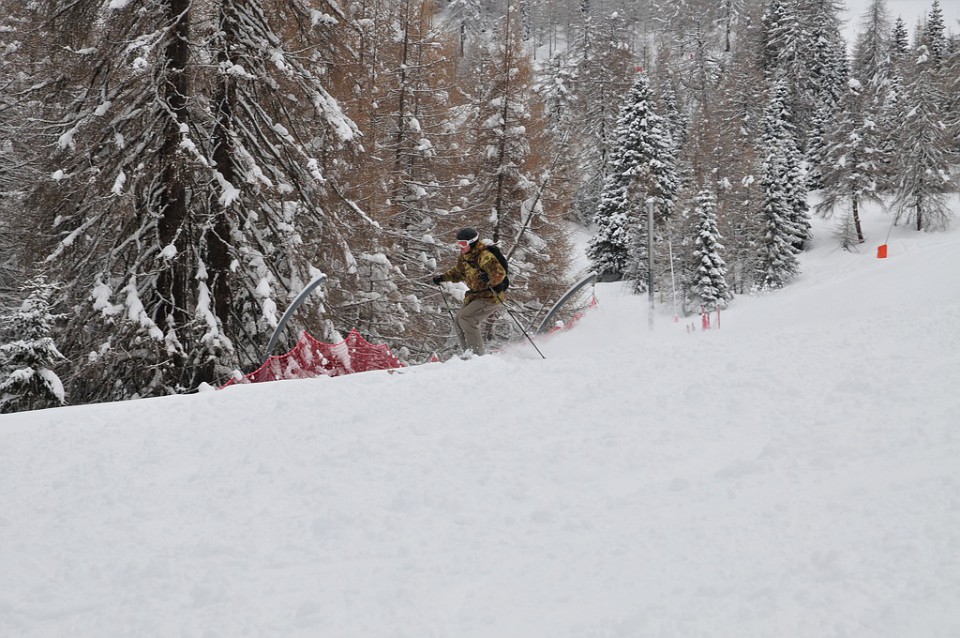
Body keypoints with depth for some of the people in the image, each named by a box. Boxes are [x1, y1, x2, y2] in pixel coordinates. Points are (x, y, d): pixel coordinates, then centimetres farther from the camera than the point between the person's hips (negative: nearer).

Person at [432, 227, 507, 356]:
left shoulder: (484, 257, -21)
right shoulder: (464, 257, 8)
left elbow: (500, 273, -28)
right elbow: (458, 272, 27)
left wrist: (490, 279, -47)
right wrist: (443, 277, 14)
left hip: (491, 296, -10)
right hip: (475, 295, 10)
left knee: (466, 318, -21)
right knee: (458, 321, 5)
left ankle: (477, 353, -18)